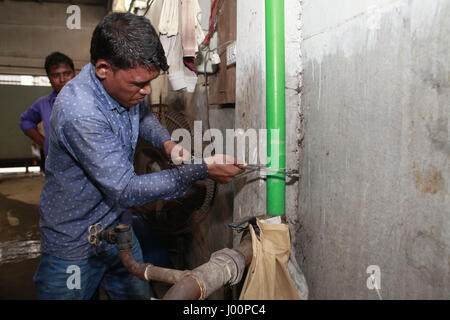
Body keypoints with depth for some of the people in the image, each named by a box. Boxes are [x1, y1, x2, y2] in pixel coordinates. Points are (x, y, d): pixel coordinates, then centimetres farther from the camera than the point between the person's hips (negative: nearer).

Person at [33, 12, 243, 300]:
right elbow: (126, 191, -30)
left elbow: (142, 114, 17)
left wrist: (166, 142, -4)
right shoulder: (80, 114, -33)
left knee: (138, 294, 16)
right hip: (75, 246, -7)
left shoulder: (125, 84, -7)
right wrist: (201, 170, -28)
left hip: (118, 230, 7)